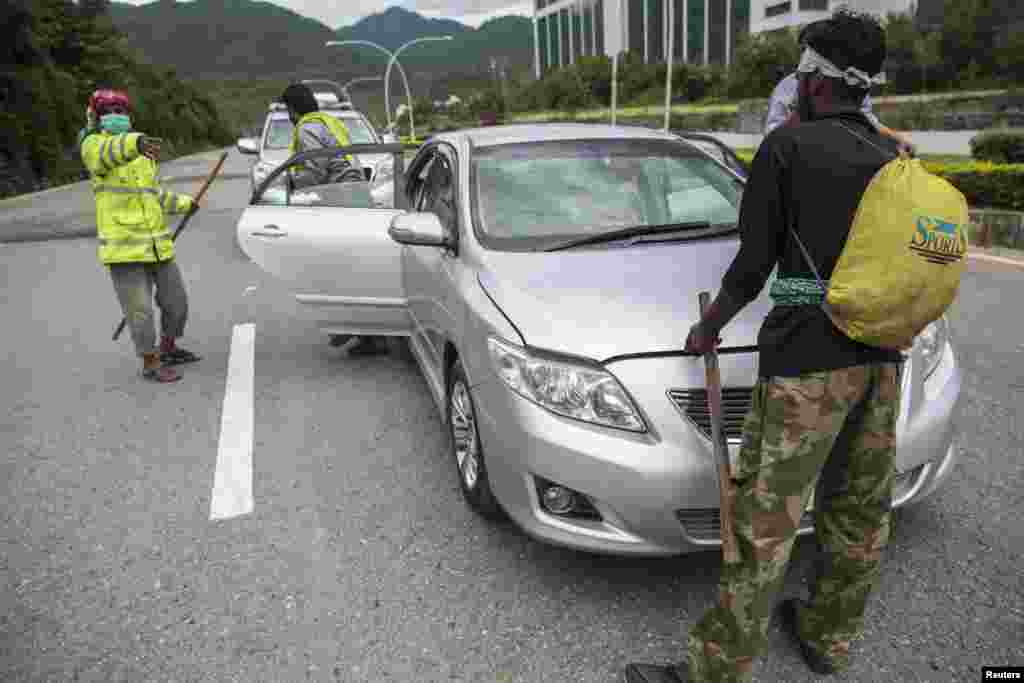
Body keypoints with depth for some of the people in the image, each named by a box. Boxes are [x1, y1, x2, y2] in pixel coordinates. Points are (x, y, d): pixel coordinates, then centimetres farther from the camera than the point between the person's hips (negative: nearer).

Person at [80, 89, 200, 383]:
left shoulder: (144, 153, 18)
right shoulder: (93, 144, -4)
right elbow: (109, 151, -31)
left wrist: (184, 203, 45)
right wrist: (135, 142, -52)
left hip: (157, 244, 7)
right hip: (123, 248, -7)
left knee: (176, 301, 15)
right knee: (140, 309, -4)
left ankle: (168, 349, 36)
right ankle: (150, 363, 11)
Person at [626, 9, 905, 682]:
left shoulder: (788, 145, -7)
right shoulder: (895, 155, 13)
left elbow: (752, 265, -9)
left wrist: (710, 325, 7)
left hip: (809, 355, -8)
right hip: (883, 353, 8)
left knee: (766, 517, -4)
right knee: (861, 505, 16)